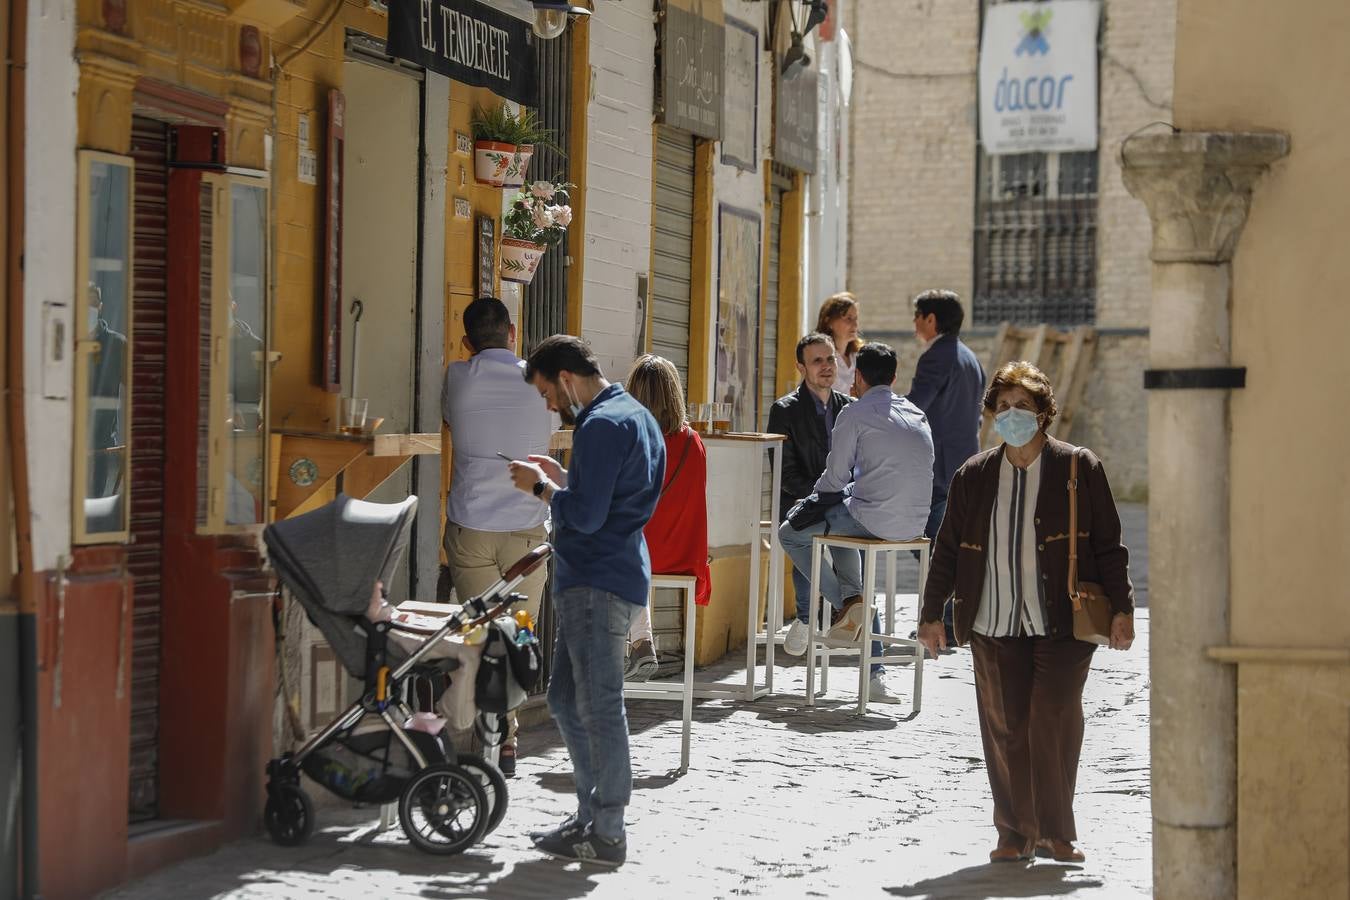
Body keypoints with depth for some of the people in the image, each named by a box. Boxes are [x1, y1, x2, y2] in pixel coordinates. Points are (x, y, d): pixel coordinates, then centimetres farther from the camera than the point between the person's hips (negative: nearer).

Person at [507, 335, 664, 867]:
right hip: (595, 580, 11)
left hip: (598, 584, -11)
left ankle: (607, 836, -2)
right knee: (567, 698, 16)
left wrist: (540, 486, -6)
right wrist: (559, 478, 15)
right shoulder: (632, 415, 18)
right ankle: (592, 816, 23)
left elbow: (586, 516, -21)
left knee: (599, 706, -6)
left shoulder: (603, 425, -16)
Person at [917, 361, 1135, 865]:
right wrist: (932, 613, 13)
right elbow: (947, 549, 14)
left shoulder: (1080, 469, 2)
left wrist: (1121, 608, -1)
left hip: (1063, 625, -3)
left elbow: (1108, 545, 3)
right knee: (1004, 728, 2)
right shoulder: (973, 476, 9)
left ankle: (1055, 833, 5)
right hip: (994, 628, 3)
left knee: (1054, 723, -8)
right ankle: (1015, 834, 12)